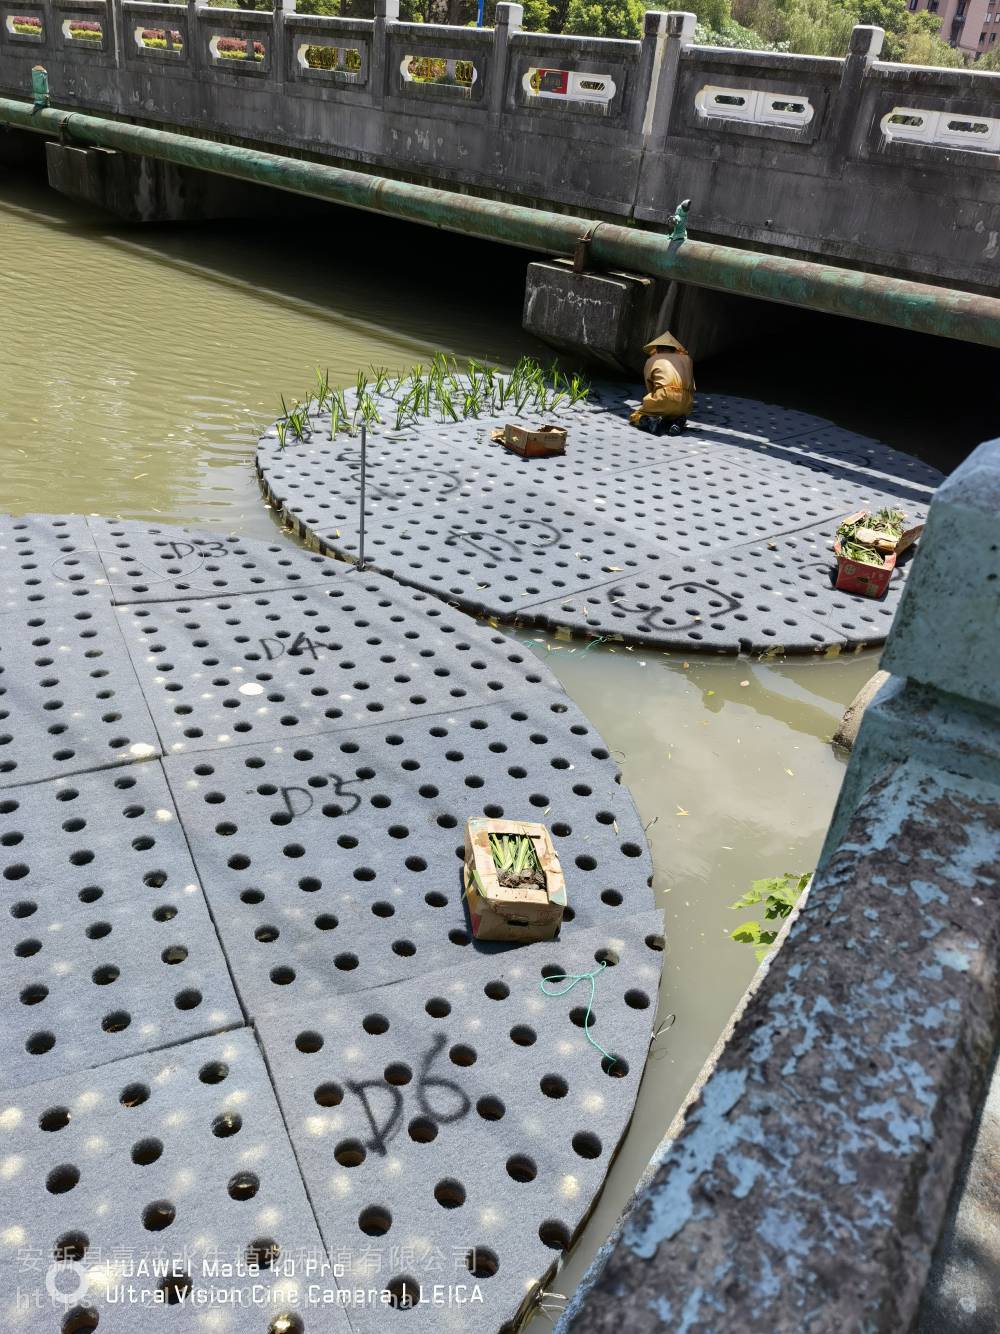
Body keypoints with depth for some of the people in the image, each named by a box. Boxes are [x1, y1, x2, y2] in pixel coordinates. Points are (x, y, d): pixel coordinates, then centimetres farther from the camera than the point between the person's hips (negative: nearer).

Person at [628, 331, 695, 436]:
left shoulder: (651, 361, 18)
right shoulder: (687, 359, 23)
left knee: (634, 417, 19)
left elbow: (649, 390, 21)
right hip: (685, 405, 3)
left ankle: (650, 420, -13)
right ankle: (677, 421, 0)